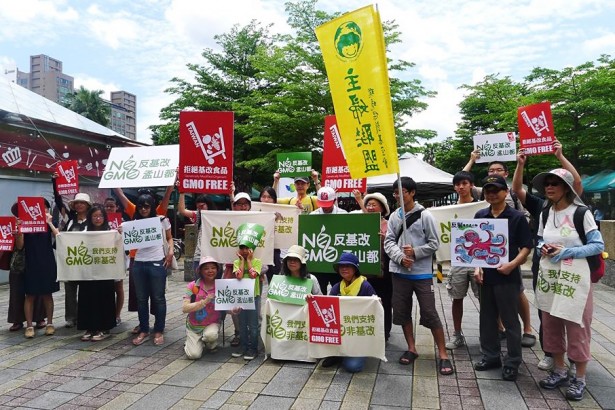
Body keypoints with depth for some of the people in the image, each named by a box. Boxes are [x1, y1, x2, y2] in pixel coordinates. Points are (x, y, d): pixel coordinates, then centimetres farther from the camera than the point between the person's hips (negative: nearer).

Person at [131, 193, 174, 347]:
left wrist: (170, 251, -4)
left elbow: (169, 238, 11)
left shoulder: (162, 220, 1)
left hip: (157, 263, -3)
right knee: (141, 298, 10)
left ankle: (159, 331, 16)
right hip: (139, 264, 3)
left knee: (158, 298, 5)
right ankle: (143, 330, 23)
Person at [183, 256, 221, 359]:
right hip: (194, 326, 0)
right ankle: (189, 343, 22)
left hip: (212, 324, 0)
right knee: (194, 354, -15)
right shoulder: (193, 286, -11)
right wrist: (204, 301, -28)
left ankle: (211, 345, 5)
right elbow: (184, 308, -18)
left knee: (210, 335, -33)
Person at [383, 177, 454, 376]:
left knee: (430, 313, -3)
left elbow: (434, 243, -5)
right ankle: (411, 348, 26)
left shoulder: (425, 215, -4)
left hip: (422, 273, -4)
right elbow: (389, 242, 1)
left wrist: (415, 253, -16)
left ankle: (443, 354, 9)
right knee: (402, 312, 10)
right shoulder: (394, 216, 6)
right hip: (399, 272, 4)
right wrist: (400, 257, -16)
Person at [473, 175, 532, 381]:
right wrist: (477, 266, 0)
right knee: (487, 318, 14)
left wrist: (513, 264, -21)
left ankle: (512, 363, 19)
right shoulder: (480, 216, 6)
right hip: (485, 276, 5)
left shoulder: (517, 217, -5)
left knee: (510, 321, 5)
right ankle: (490, 356, 29)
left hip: (507, 277, -4)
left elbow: (526, 247, -6)